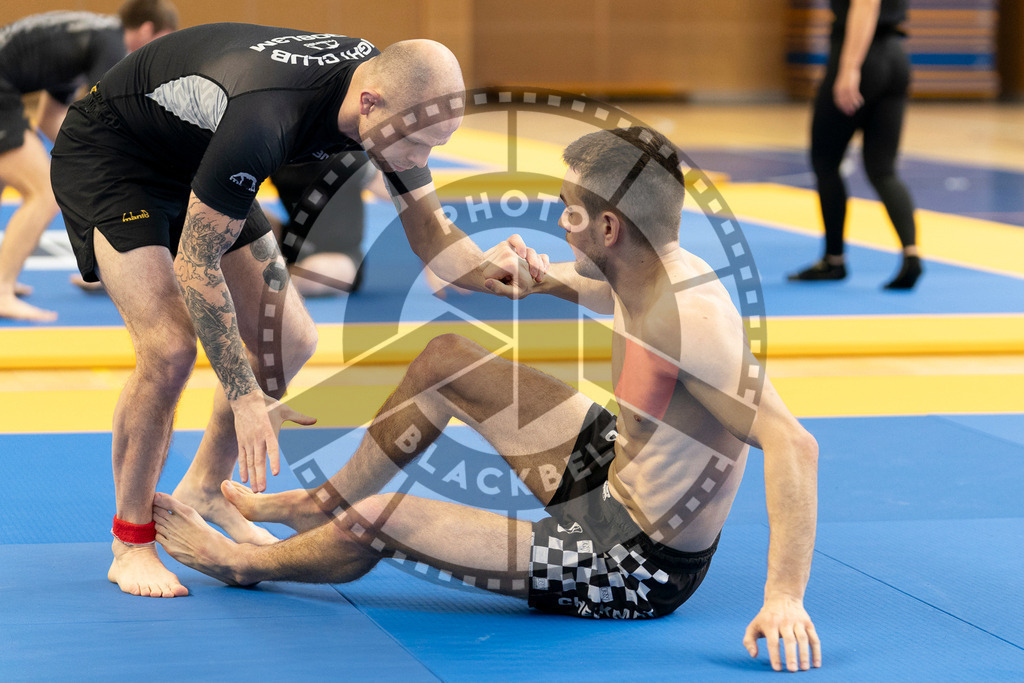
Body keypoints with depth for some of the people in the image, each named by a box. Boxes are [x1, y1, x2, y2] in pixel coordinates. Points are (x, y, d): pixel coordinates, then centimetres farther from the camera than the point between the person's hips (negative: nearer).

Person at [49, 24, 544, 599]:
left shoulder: (398, 96, -19)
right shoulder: (263, 117, -42)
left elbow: (430, 231, -8)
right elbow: (196, 265, -33)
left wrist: (491, 267, -31)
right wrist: (245, 398, -33)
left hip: (190, 166, 8)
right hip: (103, 157, -8)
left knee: (289, 341, 3)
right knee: (170, 346, -22)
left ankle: (206, 488, 25)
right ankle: (131, 545, -4)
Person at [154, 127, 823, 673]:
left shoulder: (691, 323, -34)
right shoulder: (655, 273, -5)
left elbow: (793, 445, -42)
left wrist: (785, 597, -48)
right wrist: (543, 279, 7)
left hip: (637, 568, -9)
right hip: (616, 478, 9)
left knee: (378, 519, -5)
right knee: (446, 360, 15)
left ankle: (245, 563, 28)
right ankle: (327, 502, 34)